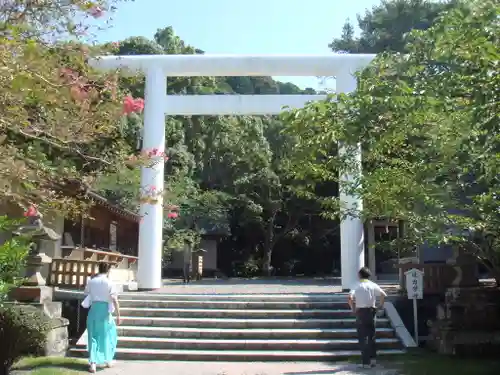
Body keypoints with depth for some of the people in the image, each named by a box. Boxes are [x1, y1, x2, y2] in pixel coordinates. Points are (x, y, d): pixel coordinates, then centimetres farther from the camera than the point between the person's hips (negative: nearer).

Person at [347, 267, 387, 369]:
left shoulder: (357, 286, -6)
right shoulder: (373, 285, 1)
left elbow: (350, 298, -20)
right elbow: (384, 295, -6)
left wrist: (353, 308, -7)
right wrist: (380, 305, 6)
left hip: (361, 312, -3)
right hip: (371, 311, 3)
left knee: (363, 338, 2)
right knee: (372, 336, 19)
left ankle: (366, 362, 1)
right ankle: (373, 359, 21)